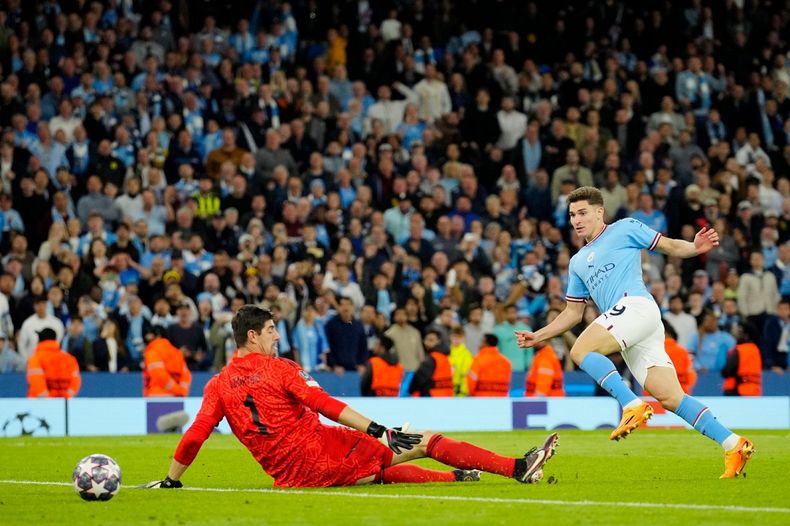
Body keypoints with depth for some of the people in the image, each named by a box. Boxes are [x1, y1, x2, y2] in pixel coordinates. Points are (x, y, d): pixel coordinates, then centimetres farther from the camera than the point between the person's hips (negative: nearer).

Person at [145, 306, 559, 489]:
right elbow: (325, 404, -17)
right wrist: (377, 430, -21)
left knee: (383, 470, 32)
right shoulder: (280, 369, -8)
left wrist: (171, 480, 14)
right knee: (427, 443, -2)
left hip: (291, 477, 6)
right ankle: (519, 468, -3)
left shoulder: (217, 386, 7)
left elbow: (194, 436, 2)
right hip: (324, 451, -6)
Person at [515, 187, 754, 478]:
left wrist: (695, 248, -11)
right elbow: (573, 313, 33)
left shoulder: (624, 229, 12)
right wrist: (538, 336, 24)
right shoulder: (578, 262, 30)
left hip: (636, 305, -6)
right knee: (671, 398, -6)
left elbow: (670, 246, 10)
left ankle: (633, 405, -25)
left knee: (580, 350, -22)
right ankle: (733, 445, -9)